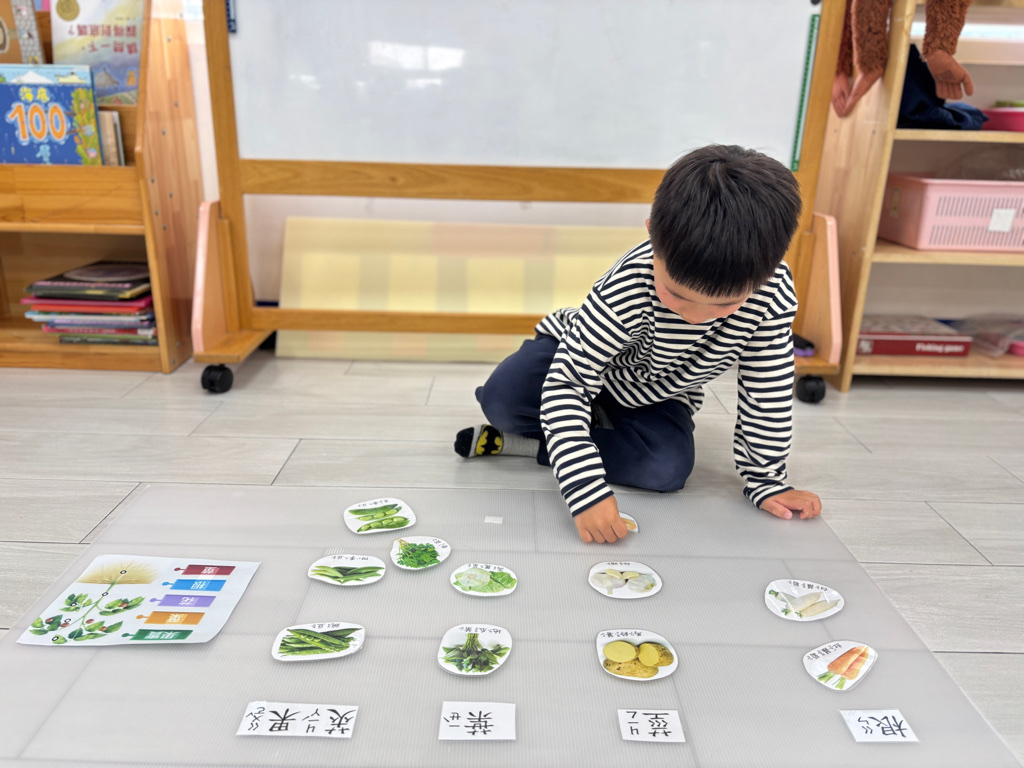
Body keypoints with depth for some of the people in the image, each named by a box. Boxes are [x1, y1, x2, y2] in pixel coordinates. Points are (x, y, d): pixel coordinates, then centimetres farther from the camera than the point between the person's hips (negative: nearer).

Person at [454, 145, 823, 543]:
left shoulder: (773, 292, -29)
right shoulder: (626, 288, -40)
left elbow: (767, 391, -15)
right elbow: (566, 383, -38)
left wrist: (766, 479, -10)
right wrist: (585, 487, -48)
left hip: (660, 397, 3)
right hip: (583, 357, -3)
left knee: (668, 469, -27)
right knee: (501, 398, -27)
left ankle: (525, 445, -16)